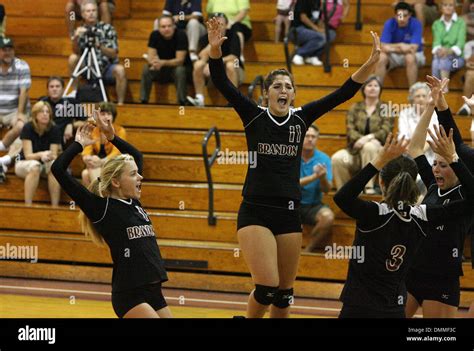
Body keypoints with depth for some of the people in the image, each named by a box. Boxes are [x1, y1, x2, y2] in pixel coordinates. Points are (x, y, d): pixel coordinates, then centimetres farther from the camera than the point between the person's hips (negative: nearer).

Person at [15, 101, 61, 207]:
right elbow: (28, 155, -21)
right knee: (34, 166, -37)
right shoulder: (28, 128, -17)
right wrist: (40, 155, -41)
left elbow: (54, 156, -13)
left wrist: (49, 156, -37)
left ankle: (55, 206, -33)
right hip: (24, 163, -2)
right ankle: (28, 206, -39)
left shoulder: (54, 130, -10)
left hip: (45, 166, 2)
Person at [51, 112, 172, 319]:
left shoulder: (134, 204, 12)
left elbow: (136, 156, 29)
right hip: (129, 295, -8)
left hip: (153, 292, 8)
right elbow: (58, 169, -10)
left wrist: (112, 137, 18)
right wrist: (79, 144, 1)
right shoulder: (101, 208, -6)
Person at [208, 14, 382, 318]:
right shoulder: (253, 116, -1)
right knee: (267, 286, -17)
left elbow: (343, 94, 1)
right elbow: (222, 84, -12)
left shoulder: (301, 119, 5)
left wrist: (371, 63, -11)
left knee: (284, 293, 7)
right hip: (255, 212, -4)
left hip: (289, 213, 4)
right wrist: (215, 50, -29)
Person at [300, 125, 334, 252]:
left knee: (328, 217, -31)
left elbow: (326, 190, -8)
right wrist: (314, 177, -28)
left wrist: (323, 178, -31)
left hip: (313, 205, 1)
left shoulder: (323, 159, -1)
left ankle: (308, 250, -8)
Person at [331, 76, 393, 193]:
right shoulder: (355, 108, 15)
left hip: (377, 149, -2)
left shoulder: (385, 109, 9)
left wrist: (369, 137, -23)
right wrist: (359, 139, -21)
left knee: (369, 146, -40)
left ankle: (369, 186, -37)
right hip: (356, 150, 2)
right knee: (337, 158, -30)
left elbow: (385, 132, -4)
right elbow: (350, 130, 1)